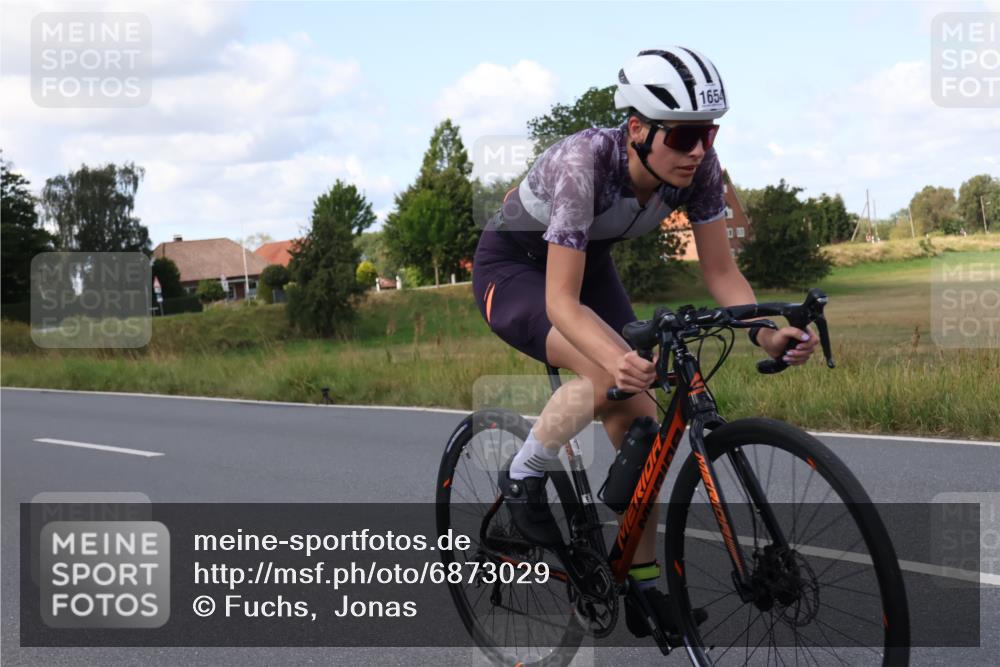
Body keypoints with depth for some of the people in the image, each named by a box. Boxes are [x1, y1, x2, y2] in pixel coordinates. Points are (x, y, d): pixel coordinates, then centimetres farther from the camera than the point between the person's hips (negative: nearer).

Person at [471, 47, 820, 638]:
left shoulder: (698, 167, -21)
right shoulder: (584, 161, -38)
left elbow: (721, 271, -15)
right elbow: (562, 301, -40)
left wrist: (765, 334, -34)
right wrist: (620, 359, -58)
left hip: (589, 263, 6)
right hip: (512, 267, -6)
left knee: (638, 417, -6)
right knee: (610, 374, -32)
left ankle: (645, 589, 7)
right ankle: (523, 480, -7)